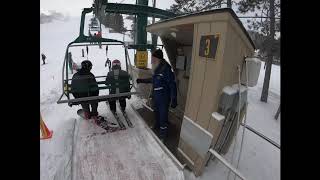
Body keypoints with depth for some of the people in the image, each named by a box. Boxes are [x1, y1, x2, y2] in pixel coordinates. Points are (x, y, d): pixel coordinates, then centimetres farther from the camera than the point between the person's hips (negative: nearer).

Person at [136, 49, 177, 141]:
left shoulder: (166, 69, -23)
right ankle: (157, 126, 52)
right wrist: (142, 80, 23)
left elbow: (172, 85, -22)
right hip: (156, 96, 9)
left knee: (163, 116, 2)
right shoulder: (156, 69, 2)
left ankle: (163, 135, 23)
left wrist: (174, 100, -23)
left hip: (164, 98, -9)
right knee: (156, 112, 26)